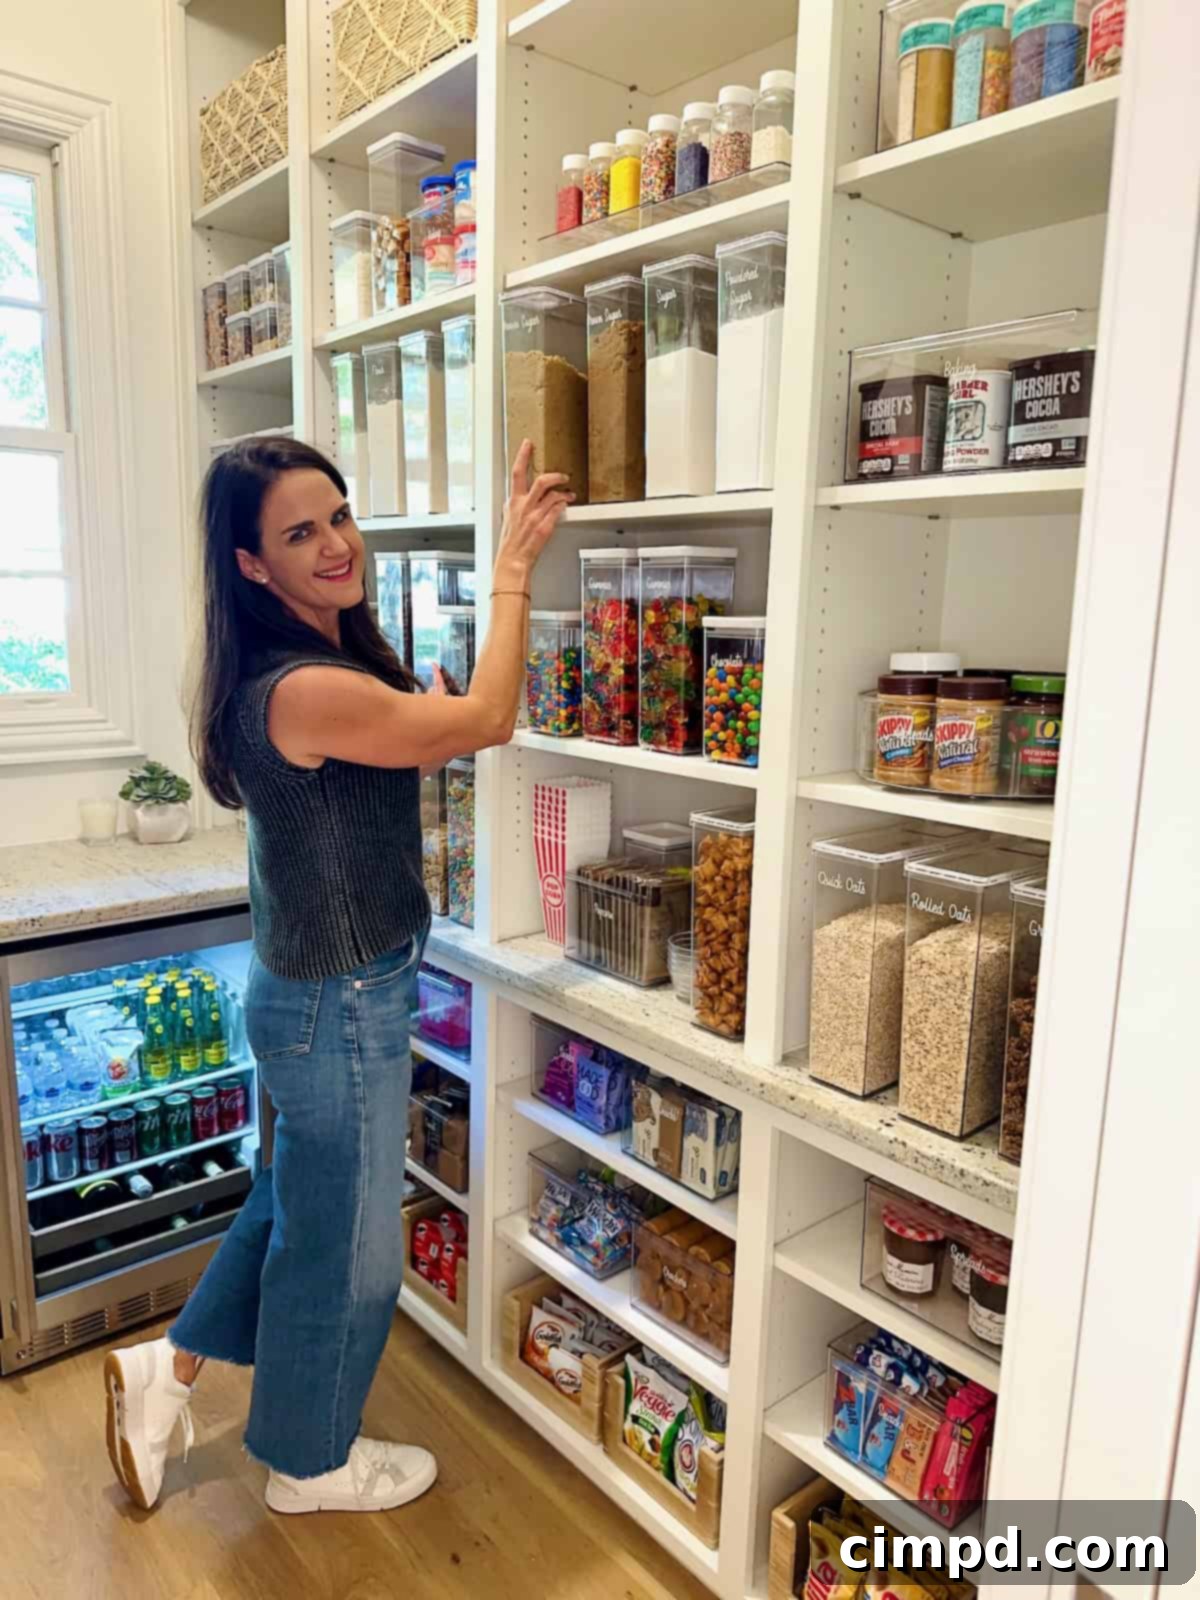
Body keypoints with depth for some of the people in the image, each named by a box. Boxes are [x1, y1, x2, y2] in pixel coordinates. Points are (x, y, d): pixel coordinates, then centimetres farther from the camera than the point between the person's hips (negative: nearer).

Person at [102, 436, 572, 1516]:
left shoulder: (330, 660, 4)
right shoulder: (303, 690, -27)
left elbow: (458, 725, 10)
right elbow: (484, 720, -22)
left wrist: (512, 569, 11)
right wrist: (513, 570, -12)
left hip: (314, 992, 9)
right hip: (340, 1011, -9)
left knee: (294, 1202, 29)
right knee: (343, 1240, 14)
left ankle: (168, 1370, 47)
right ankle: (311, 1464, 40)